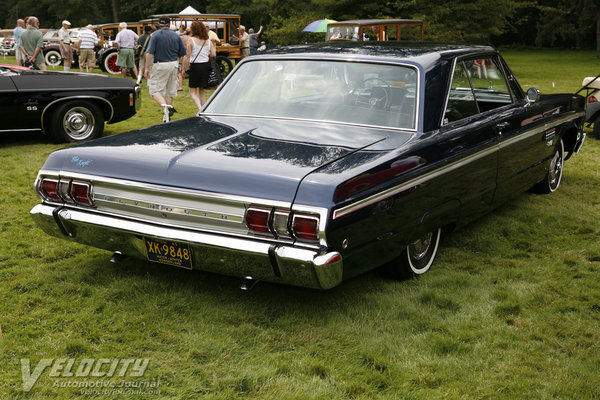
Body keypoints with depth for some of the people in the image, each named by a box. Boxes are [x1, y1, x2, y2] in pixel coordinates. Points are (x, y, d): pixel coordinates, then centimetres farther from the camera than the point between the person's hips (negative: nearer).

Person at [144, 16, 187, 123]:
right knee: (170, 90, 14)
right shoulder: (176, 36, 6)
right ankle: (167, 115, 18)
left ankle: (165, 106, -29)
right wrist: (179, 64, 24)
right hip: (173, 65, 4)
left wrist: (147, 68, -12)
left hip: (160, 65, -4)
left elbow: (150, 53, -14)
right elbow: (182, 54, 9)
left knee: (155, 90, -2)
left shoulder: (155, 35, -6)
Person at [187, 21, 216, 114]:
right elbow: (213, 55, 2)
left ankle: (200, 109, -19)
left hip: (195, 66, -5)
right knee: (201, 91, 19)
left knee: (193, 92, 3)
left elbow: (187, 56, -9)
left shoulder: (191, 40, -9)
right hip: (206, 66, 5)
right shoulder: (208, 41, 3)